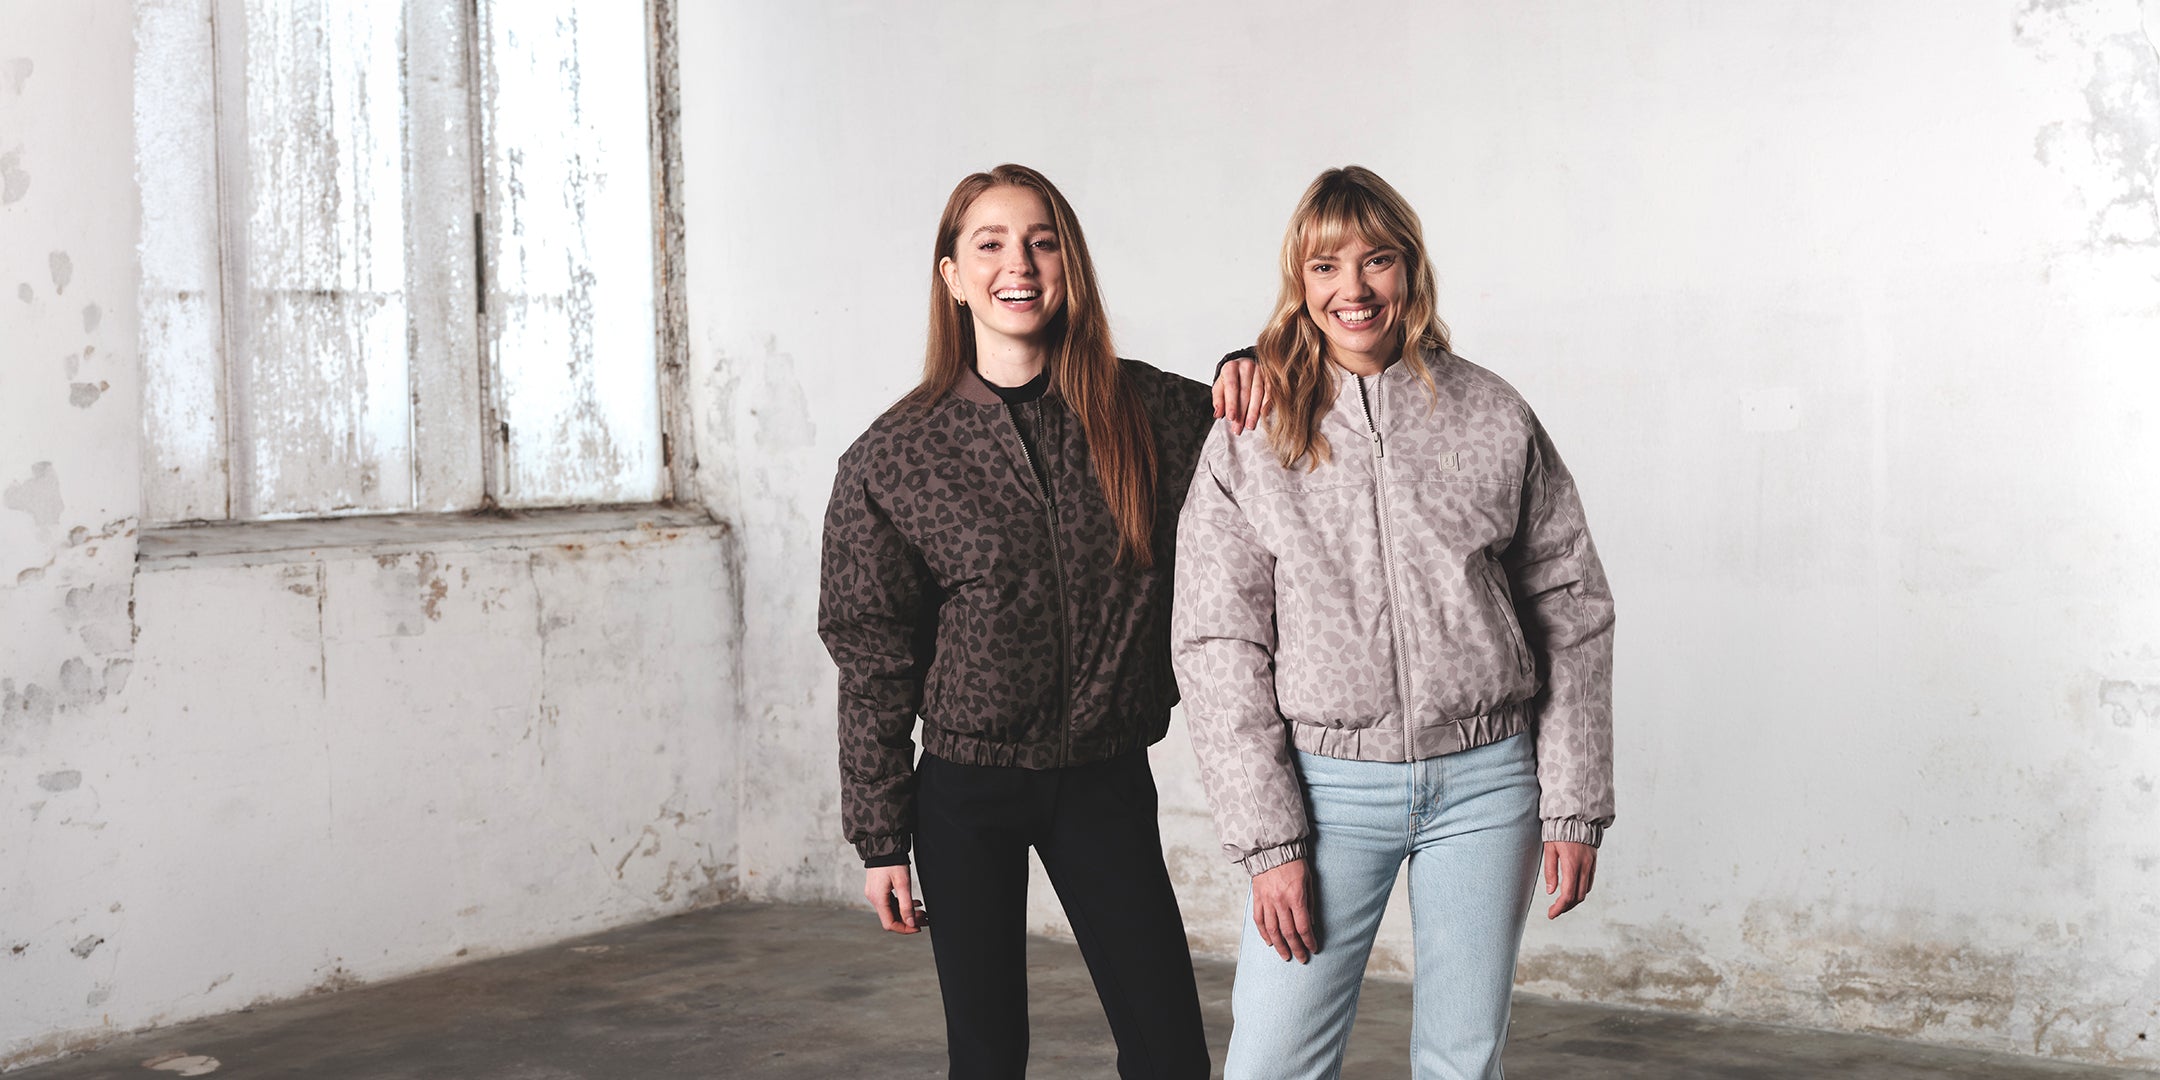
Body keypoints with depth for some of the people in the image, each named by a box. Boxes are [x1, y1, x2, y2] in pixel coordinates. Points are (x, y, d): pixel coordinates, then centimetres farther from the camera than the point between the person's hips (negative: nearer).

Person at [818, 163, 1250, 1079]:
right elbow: (871, 664, -1)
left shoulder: (1148, 412, -1)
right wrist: (880, 838, -1)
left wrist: (1246, 375, -9)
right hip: (967, 788, -1)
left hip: (1106, 782, 1)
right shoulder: (892, 460, -4)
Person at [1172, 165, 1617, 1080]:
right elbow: (1218, 648, -2)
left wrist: (1575, 806, 3)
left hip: (1485, 778, 1)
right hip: (1330, 782, -1)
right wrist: (1268, 840, -8)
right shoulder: (1251, 441, 0)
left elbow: (1572, 611, 6)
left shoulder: (1493, 416, 3)